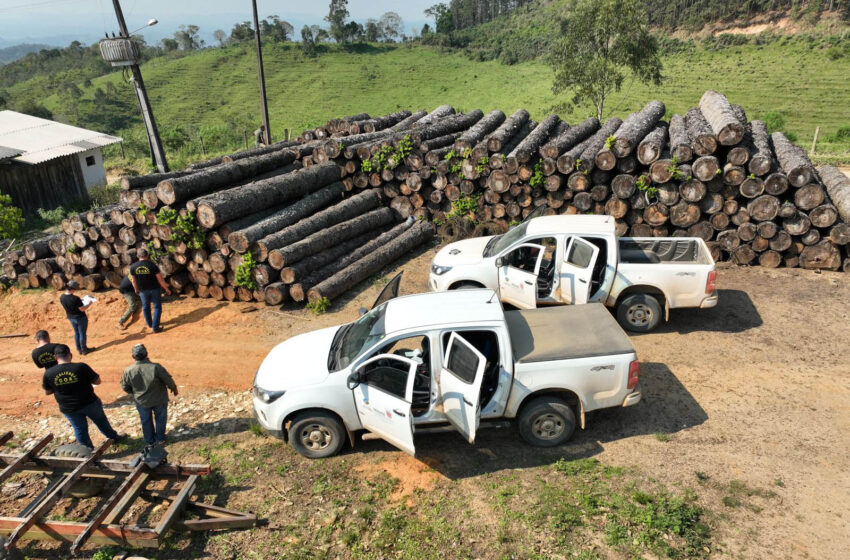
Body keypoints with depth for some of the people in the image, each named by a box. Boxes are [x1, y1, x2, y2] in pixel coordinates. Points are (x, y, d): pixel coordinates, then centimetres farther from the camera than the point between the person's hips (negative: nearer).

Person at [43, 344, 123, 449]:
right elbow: (97, 381, -12)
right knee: (101, 421, 24)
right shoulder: (81, 367, -21)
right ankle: (114, 437, 42)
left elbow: (47, 392, 1)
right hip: (89, 403, -1)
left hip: (69, 409, 1)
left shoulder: (48, 373, -13)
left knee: (80, 430, 20)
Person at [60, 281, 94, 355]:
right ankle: (84, 349, 21)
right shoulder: (75, 298, -31)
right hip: (80, 318, -7)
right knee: (82, 333, 9)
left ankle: (79, 349, 30)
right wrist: (89, 304, -8)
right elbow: (82, 309, -23)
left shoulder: (62, 297, -8)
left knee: (76, 333, 21)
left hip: (71, 318, 7)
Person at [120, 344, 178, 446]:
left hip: (141, 402, 2)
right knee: (160, 418, 23)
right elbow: (168, 380, -17)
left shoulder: (128, 371, -21)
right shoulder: (156, 367, -29)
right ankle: (160, 438, 39)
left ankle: (150, 441, 41)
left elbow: (125, 387, -4)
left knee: (146, 421, 25)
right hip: (159, 400, -2)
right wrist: (174, 388, 4)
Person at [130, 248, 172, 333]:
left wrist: (136, 289, 20)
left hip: (143, 290, 3)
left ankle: (149, 324, 40)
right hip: (154, 289, -3)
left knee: (146, 307, 23)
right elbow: (160, 279, -14)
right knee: (157, 307, 9)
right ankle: (155, 327, 5)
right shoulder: (152, 265, -18)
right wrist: (166, 289, 0)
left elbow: (133, 280, 2)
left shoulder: (133, 266, -10)